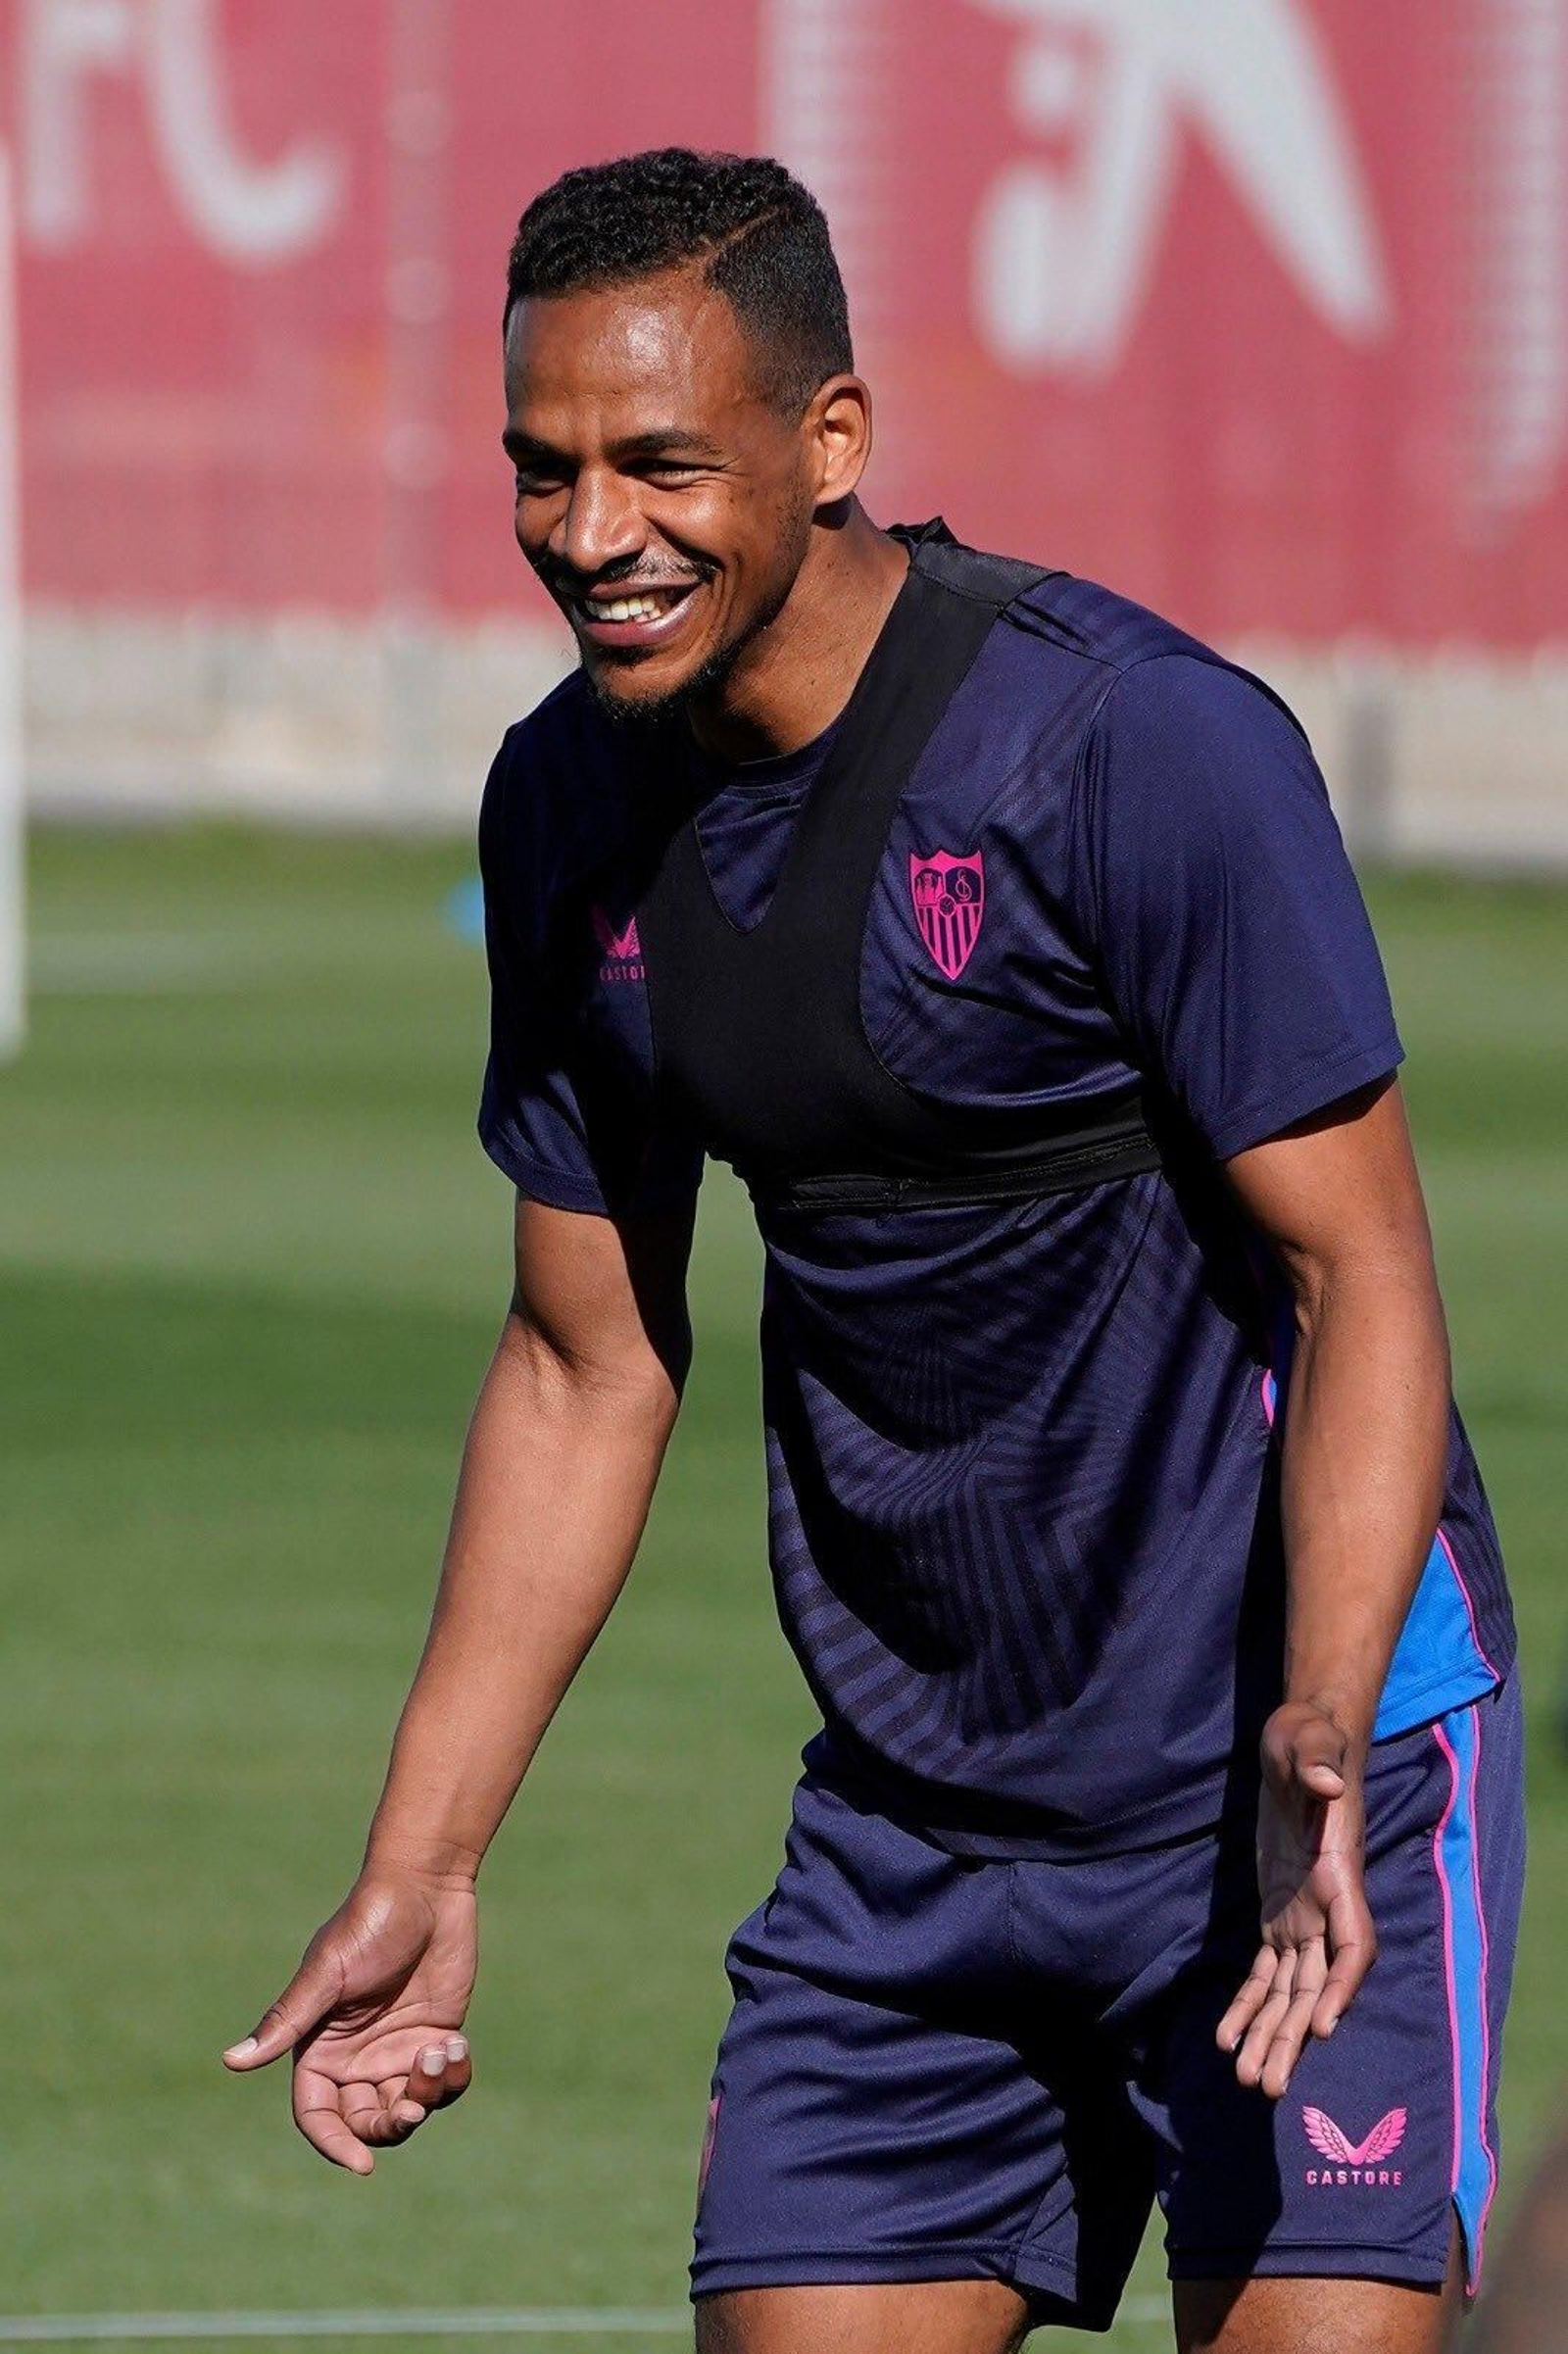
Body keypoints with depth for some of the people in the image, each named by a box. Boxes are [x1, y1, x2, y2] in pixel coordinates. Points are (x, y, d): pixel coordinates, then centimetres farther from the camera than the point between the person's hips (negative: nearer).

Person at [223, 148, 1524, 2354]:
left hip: (1300, 1777, -6)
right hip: (909, 1808, 6)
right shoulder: (567, 809, 3)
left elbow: (1360, 1276, -16)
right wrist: (421, 1870, 9)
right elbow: (585, 1362, 13)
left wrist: (1319, 1728, -31)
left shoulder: (1140, 743, -18)